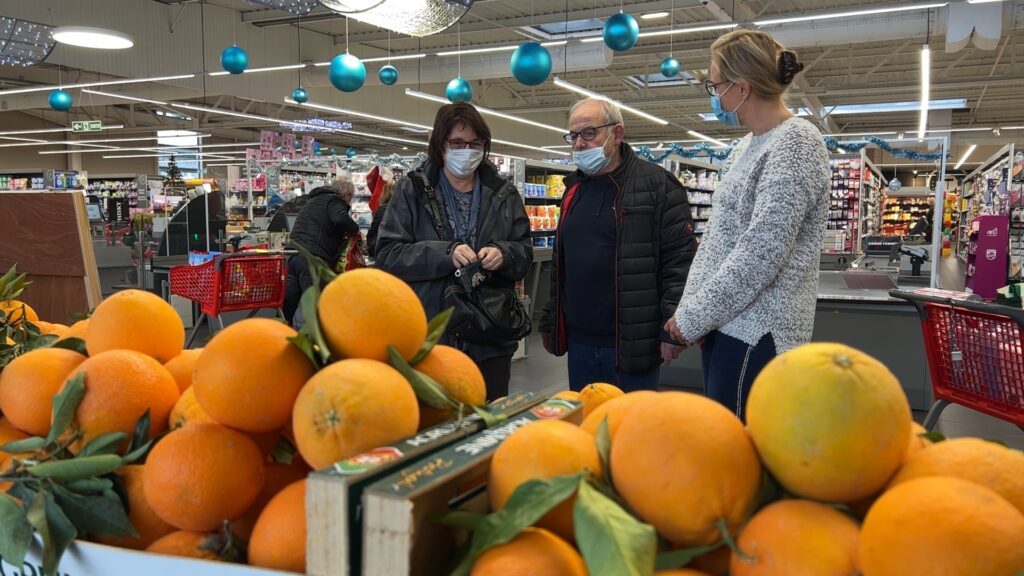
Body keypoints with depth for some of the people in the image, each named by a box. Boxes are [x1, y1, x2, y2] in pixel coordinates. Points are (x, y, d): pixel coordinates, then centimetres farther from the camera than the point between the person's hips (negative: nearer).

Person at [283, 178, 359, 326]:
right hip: (313, 257, -8)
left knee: (288, 306, 9)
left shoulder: (313, 199, 31)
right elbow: (340, 219, -17)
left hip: (293, 253, 8)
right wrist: (355, 229, 0)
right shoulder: (335, 200, 2)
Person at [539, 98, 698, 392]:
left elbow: (681, 259, -12)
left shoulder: (656, 185, -6)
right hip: (579, 343, 6)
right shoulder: (574, 190, 15)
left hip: (632, 344, -6)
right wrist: (550, 323, 19)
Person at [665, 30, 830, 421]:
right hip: (725, 322, 9)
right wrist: (690, 311, 3)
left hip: (758, 332, -8)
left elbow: (761, 254, -20)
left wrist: (692, 318, -14)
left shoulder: (796, 143, -13)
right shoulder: (747, 146, 15)